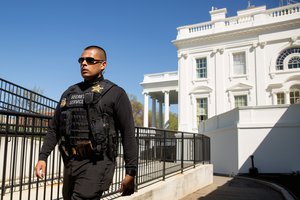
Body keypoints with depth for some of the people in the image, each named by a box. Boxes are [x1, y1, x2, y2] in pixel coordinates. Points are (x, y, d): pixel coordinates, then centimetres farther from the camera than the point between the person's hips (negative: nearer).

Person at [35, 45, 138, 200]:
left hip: (97, 164, -6)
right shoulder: (70, 93, 14)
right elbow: (54, 129, 18)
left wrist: (131, 172, -9)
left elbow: (128, 134, -6)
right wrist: (42, 157, 7)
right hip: (70, 164, 6)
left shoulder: (115, 93, -3)